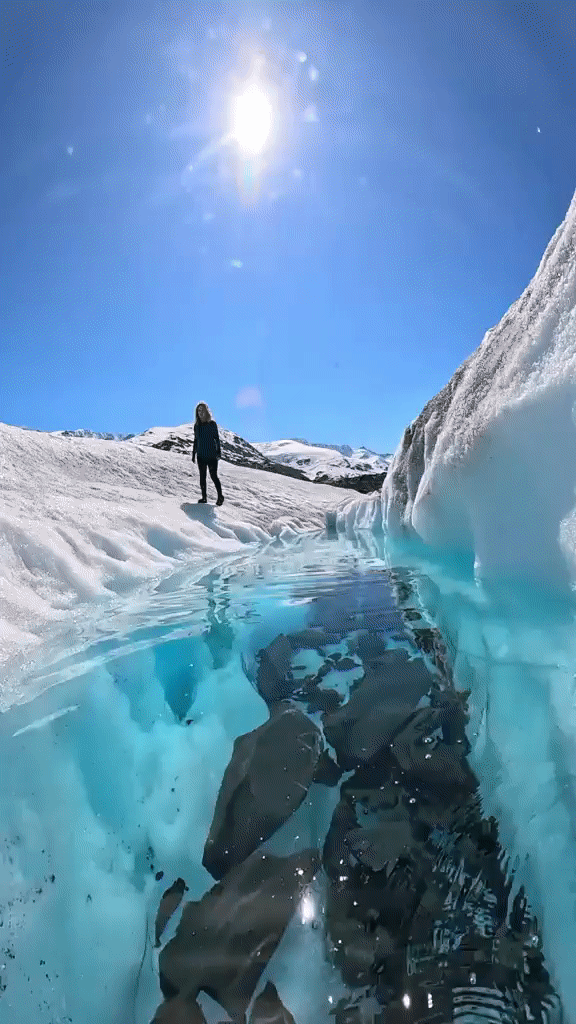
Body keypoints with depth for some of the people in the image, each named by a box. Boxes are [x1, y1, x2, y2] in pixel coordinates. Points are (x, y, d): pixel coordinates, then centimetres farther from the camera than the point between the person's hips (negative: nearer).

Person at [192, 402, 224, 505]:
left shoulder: (212, 424, -3)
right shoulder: (197, 425, 8)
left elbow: (217, 438, 0)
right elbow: (196, 440, 16)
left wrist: (219, 452, -7)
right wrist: (194, 453, 14)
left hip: (212, 455, -4)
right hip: (201, 455, 4)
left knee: (214, 476, -5)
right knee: (202, 477, 6)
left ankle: (220, 497, 8)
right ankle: (204, 497, 13)